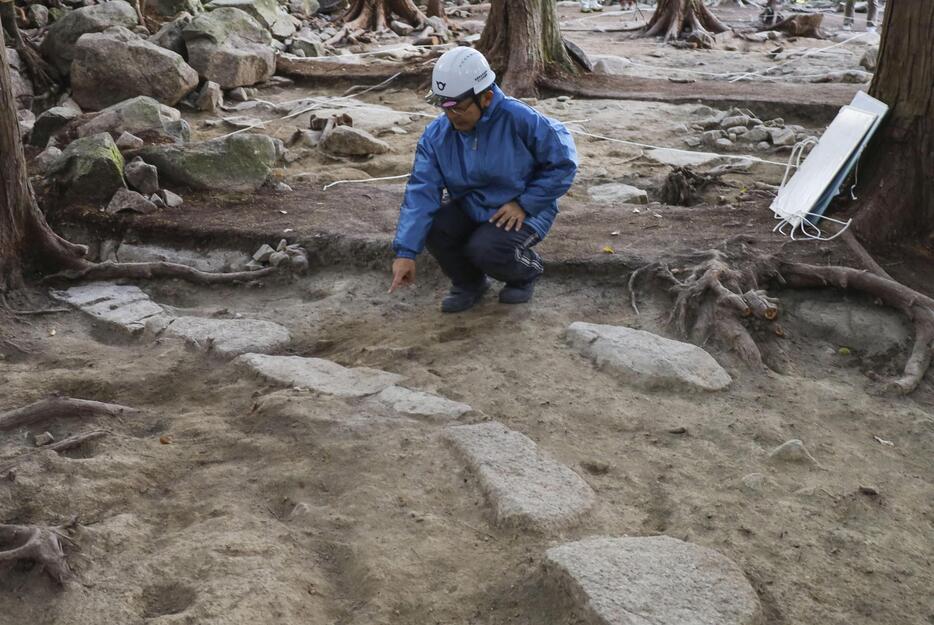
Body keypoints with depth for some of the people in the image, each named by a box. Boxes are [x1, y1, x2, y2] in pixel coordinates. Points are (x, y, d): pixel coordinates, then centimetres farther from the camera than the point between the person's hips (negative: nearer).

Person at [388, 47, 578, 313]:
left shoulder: (520, 119, -22)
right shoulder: (436, 134, -12)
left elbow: (562, 163, -13)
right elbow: (421, 191, -20)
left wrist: (524, 204, -19)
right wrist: (405, 252, -29)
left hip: (521, 212, -4)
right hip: (469, 209, 4)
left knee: (486, 250, -31)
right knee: (432, 225, -24)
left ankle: (528, 270, 7)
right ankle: (468, 282, 6)